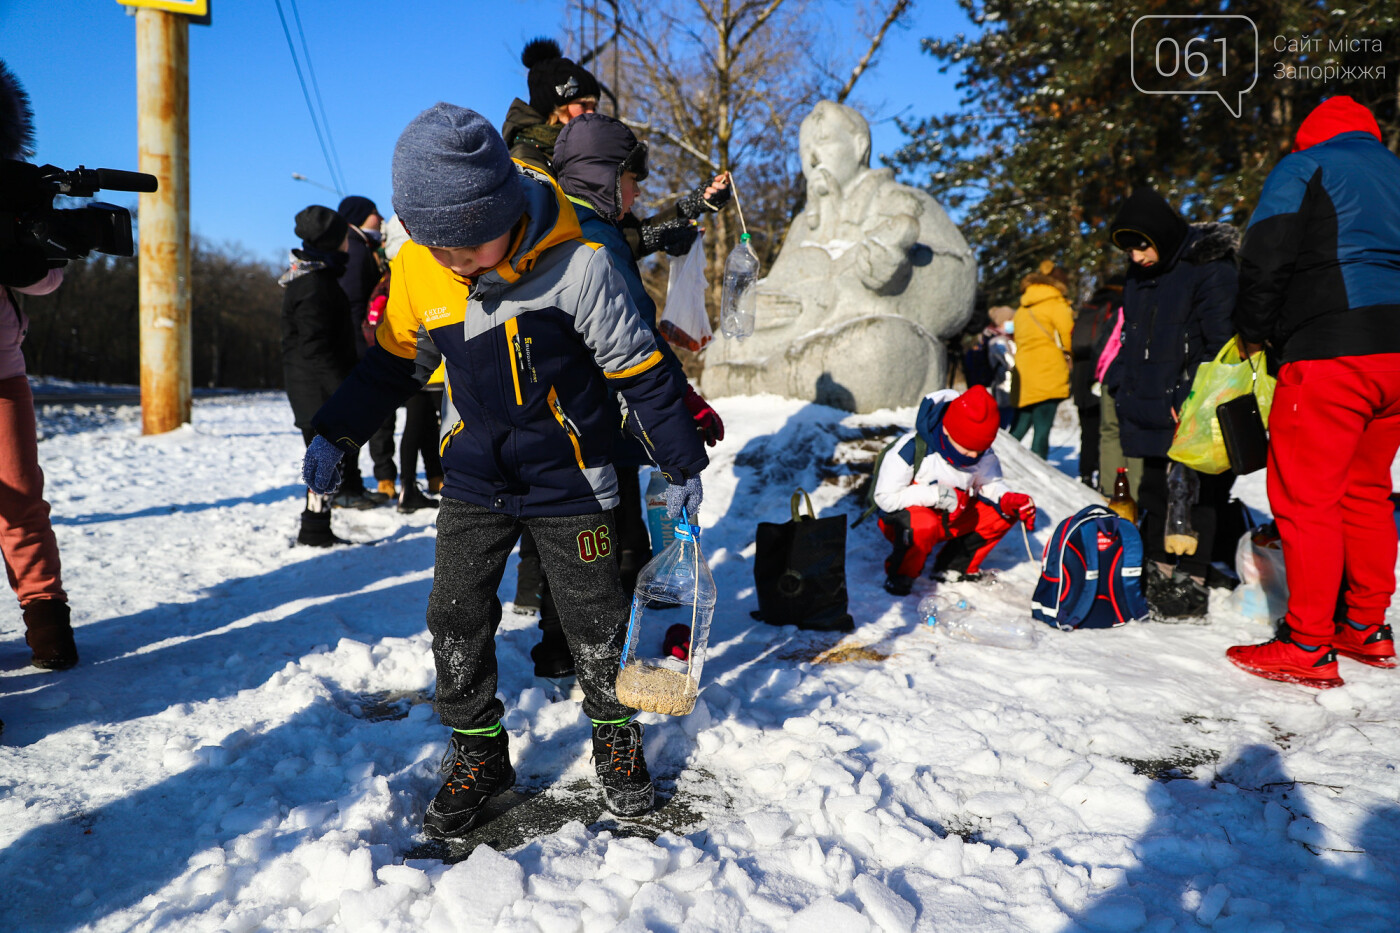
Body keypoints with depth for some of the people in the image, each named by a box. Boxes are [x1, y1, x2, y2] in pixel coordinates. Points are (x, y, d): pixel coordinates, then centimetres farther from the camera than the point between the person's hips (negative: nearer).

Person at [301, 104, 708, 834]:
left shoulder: (576, 263, -21)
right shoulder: (415, 269, -9)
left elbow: (638, 370, -11)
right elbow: (389, 362, 10)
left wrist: (680, 464, -5)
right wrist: (334, 436, 6)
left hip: (570, 479, -3)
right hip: (475, 480, 4)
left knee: (593, 615, 7)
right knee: (455, 615, 4)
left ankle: (616, 734, 30)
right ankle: (478, 753, 23)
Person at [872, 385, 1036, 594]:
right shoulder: (910, 450, -27)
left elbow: (990, 484, 2)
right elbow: (885, 498, -26)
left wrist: (1010, 500, -22)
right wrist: (939, 495, -31)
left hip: (952, 519, 7)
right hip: (904, 516, -6)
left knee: (1005, 513, -8)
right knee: (924, 524, -41)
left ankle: (955, 566, 5)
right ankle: (900, 575, -11)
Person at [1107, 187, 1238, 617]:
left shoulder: (1210, 269, -13)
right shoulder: (1138, 276, 11)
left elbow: (1223, 344, -15)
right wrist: (1123, 387, 14)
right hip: (1151, 407, 8)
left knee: (1195, 494, -2)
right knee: (1155, 491, 14)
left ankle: (1192, 582, 7)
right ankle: (1158, 574, 25)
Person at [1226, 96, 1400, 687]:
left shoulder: (1304, 167, 4)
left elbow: (1265, 256, -6)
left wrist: (1254, 332, 6)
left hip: (1328, 355, -7)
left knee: (1305, 498, -5)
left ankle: (1308, 648, -4)